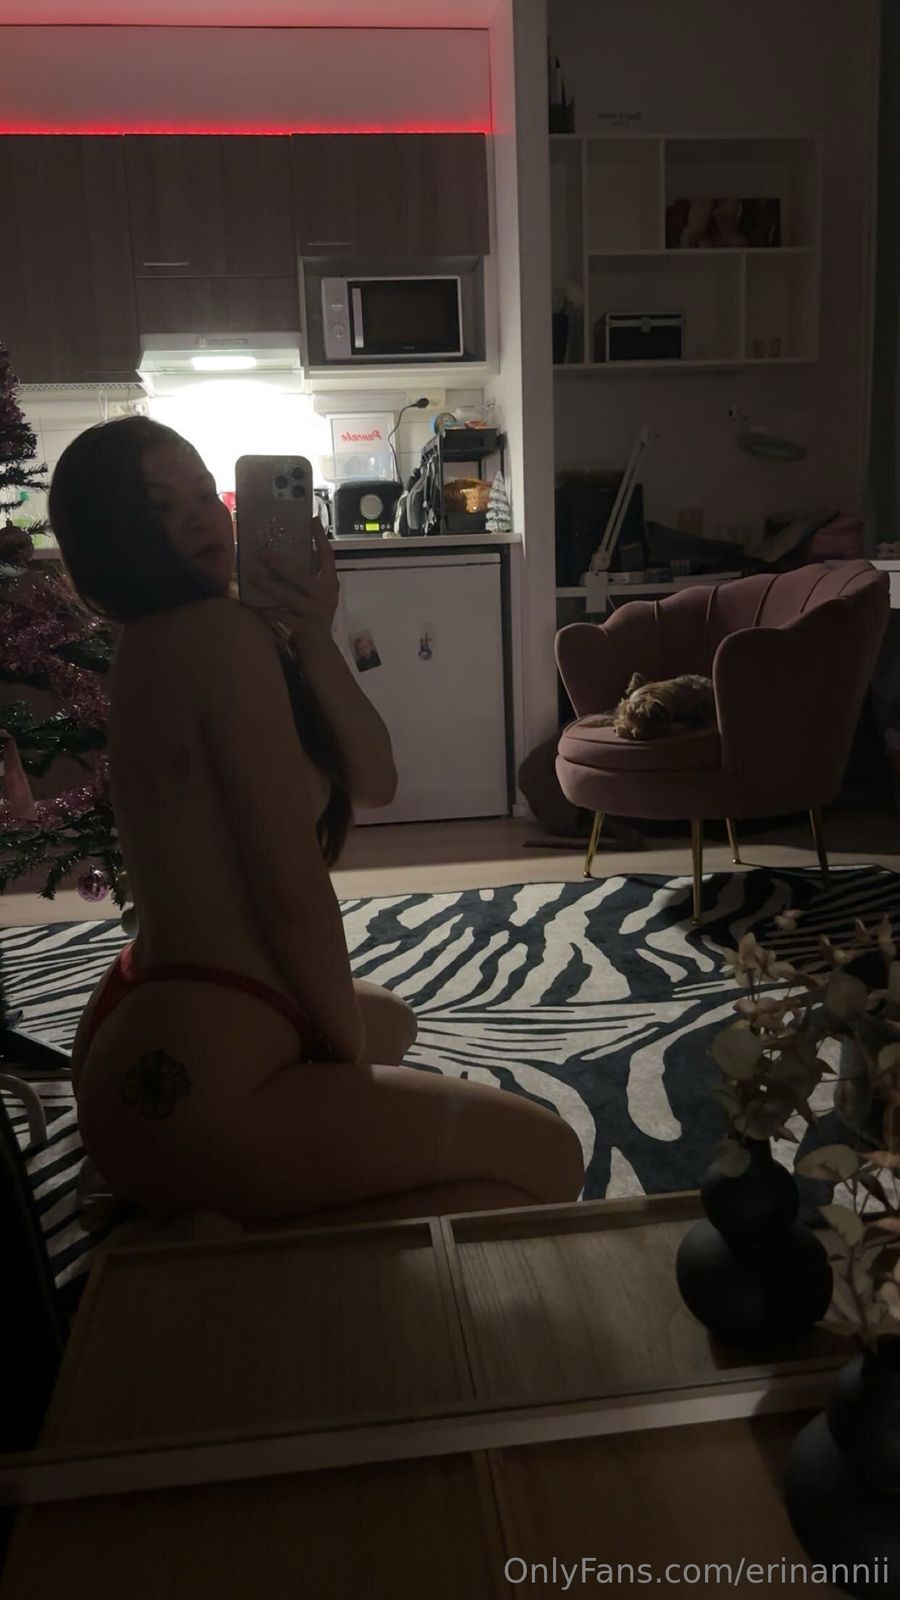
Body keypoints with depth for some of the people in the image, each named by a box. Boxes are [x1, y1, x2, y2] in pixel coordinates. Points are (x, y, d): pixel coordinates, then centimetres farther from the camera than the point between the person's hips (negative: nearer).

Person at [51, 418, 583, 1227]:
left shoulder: (158, 645, 11)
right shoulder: (222, 630, -18)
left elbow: (375, 782, 4)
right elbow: (293, 891, -20)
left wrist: (314, 639, -11)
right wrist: (351, 1048, -5)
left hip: (141, 1035, 10)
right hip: (193, 1088, -10)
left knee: (389, 1019, 38)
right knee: (549, 1159, 0)